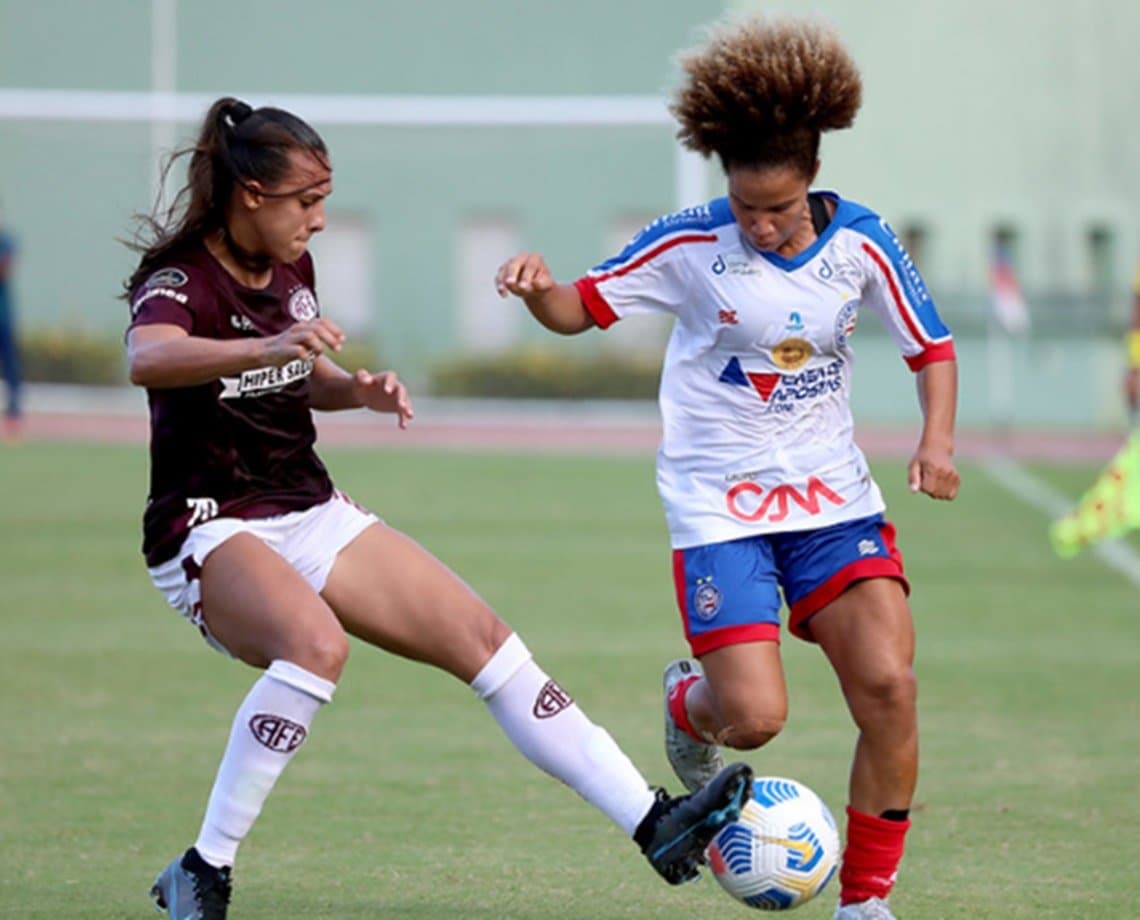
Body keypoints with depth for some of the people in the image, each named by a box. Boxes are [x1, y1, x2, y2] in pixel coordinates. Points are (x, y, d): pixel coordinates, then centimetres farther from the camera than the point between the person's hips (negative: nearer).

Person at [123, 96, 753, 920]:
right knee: (317, 642, -37)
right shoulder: (179, 280, -17)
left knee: (483, 638, -2)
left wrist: (358, 389, 2)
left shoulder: (290, 270, 7)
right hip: (210, 533, -8)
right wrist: (265, 348, -58)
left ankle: (653, 823, -1)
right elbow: (147, 360, -42)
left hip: (313, 514, 8)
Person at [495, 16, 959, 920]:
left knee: (888, 685, -15)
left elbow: (932, 348, 6)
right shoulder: (691, 245, -10)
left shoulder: (859, 243, -4)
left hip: (834, 496, 3)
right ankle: (688, 703, 28)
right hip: (719, 504, -2)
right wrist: (536, 288, -25)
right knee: (754, 717, -14)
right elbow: (581, 309, -2)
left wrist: (937, 440, -11)